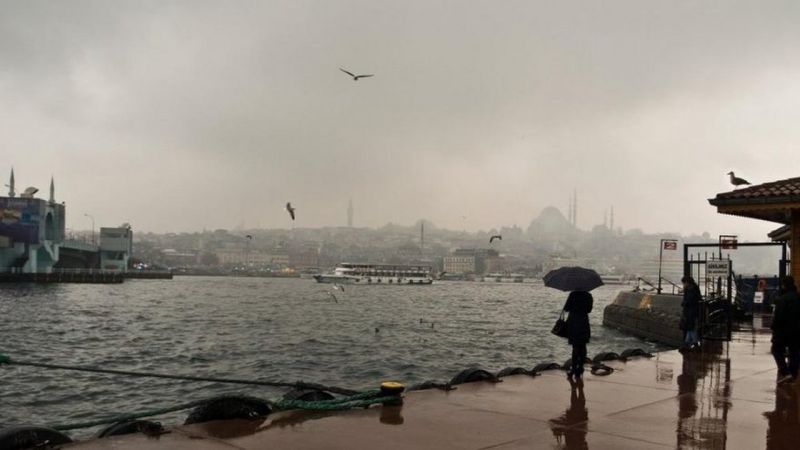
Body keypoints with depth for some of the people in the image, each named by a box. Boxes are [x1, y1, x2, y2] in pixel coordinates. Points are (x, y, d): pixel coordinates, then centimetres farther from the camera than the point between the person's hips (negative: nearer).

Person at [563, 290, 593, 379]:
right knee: (582, 347, 12)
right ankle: (580, 368, 18)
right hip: (584, 323, 3)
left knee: (575, 347, 0)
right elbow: (589, 310, 7)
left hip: (573, 324, -3)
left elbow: (566, 308, -10)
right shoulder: (588, 296, -1)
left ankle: (574, 368, -3)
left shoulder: (573, 294, -12)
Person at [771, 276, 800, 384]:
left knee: (777, 349, 3)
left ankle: (785, 372, -10)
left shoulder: (782, 299, -17)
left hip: (783, 330, -7)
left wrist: (774, 327, -7)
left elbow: (778, 316, -19)